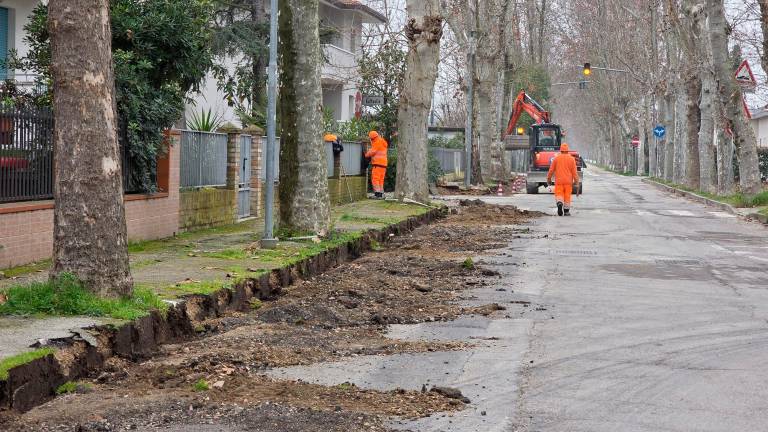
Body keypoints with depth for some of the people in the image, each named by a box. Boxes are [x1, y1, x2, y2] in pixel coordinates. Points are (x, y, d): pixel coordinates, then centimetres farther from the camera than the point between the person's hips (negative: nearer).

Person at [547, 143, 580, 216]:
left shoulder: (556, 158, 0)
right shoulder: (571, 159, 0)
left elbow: (551, 170, 3)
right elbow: (574, 171, -3)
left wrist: (548, 179, 16)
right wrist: (576, 181, 1)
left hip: (559, 181, -1)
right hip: (568, 181, 1)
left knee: (559, 196, 0)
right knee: (567, 196, 10)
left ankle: (560, 204, -30)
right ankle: (566, 211, 14)